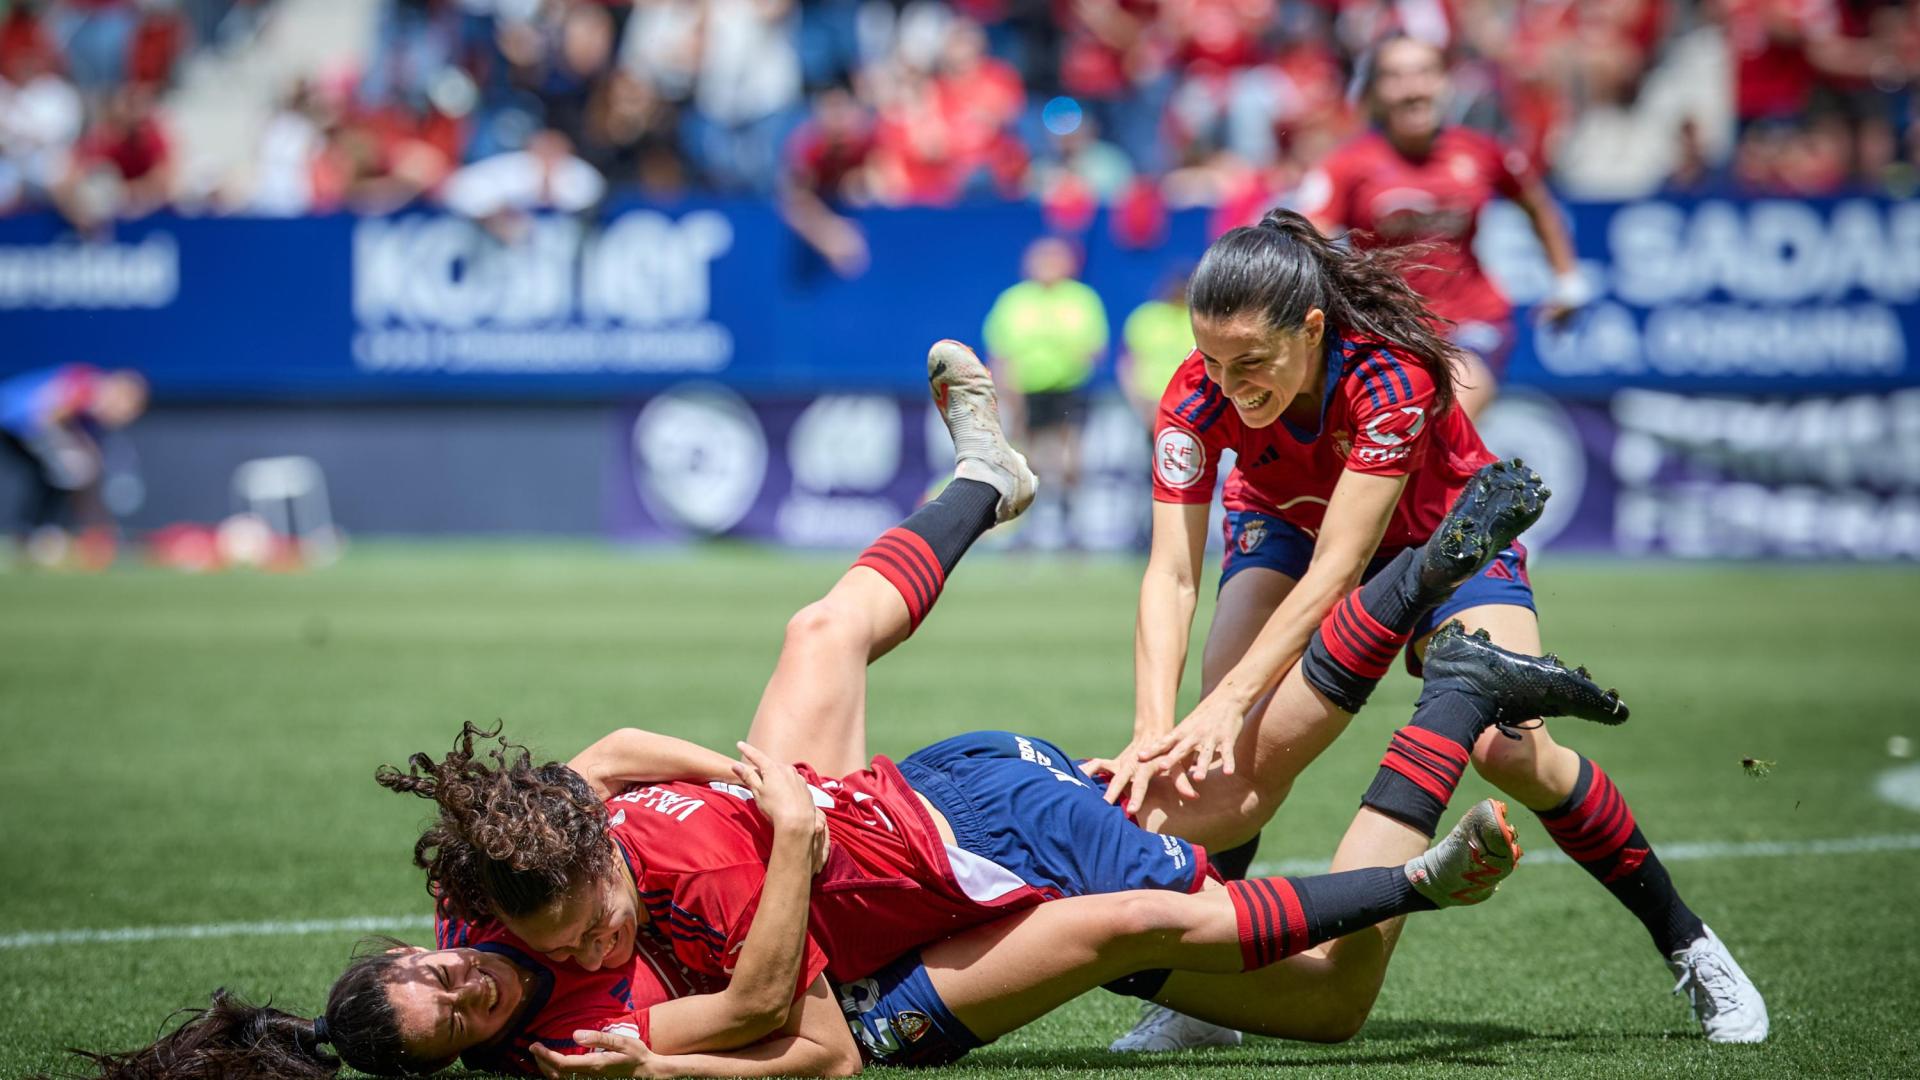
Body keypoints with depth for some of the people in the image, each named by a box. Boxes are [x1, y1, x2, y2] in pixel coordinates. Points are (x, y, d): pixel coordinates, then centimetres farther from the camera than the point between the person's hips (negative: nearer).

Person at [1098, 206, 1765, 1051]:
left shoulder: (1391, 376, -39)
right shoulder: (1199, 398, -30)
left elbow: (1337, 570, -43)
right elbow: (1171, 572, -34)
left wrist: (1228, 701, -52)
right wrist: (1152, 730, -48)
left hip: (1445, 533, -2)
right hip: (1286, 528, 3)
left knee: (1510, 749, -21)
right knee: (1230, 754, -23)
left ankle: (1687, 947, -2)